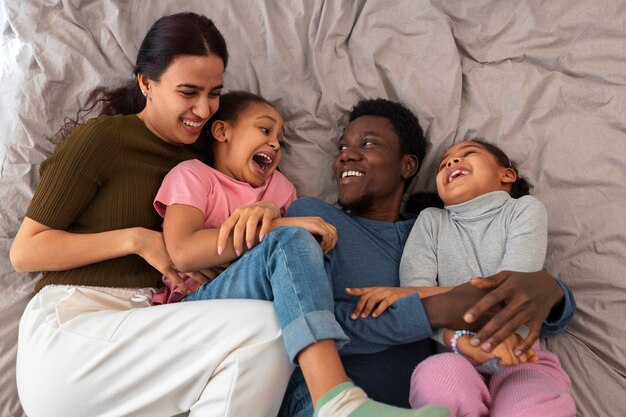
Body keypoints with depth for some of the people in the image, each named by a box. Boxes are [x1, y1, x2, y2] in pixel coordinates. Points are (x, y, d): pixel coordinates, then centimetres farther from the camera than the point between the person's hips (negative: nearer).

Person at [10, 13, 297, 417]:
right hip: (70, 327, -5)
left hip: (144, 330, 5)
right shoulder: (102, 137, -3)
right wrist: (136, 239, -13)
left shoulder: (197, 156, 14)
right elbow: (24, 251, -3)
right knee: (265, 328, -25)